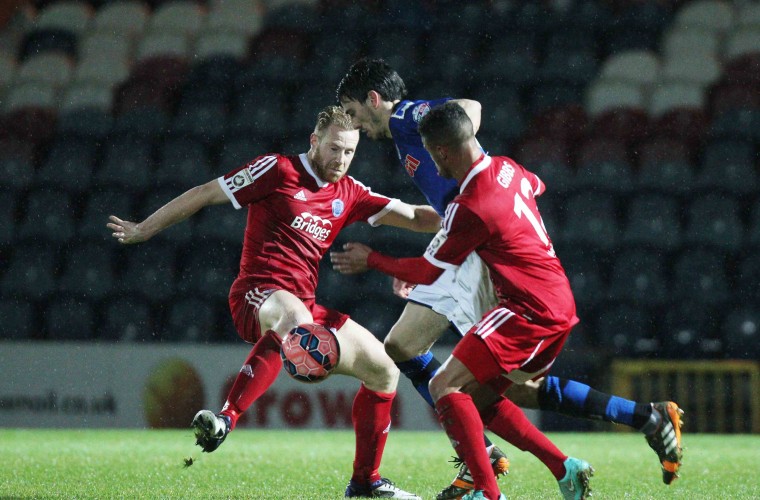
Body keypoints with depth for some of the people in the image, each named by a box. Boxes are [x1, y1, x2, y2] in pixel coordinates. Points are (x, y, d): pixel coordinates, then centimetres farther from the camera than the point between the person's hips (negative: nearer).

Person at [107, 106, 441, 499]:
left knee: (384, 370, 10)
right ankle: (224, 419, -50)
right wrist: (143, 230, 5)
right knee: (296, 318, -43)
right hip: (258, 295, -8)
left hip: (304, 305, 8)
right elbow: (204, 194, 1)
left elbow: (410, 216, 16)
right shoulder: (279, 170, -3)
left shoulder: (348, 194, 16)